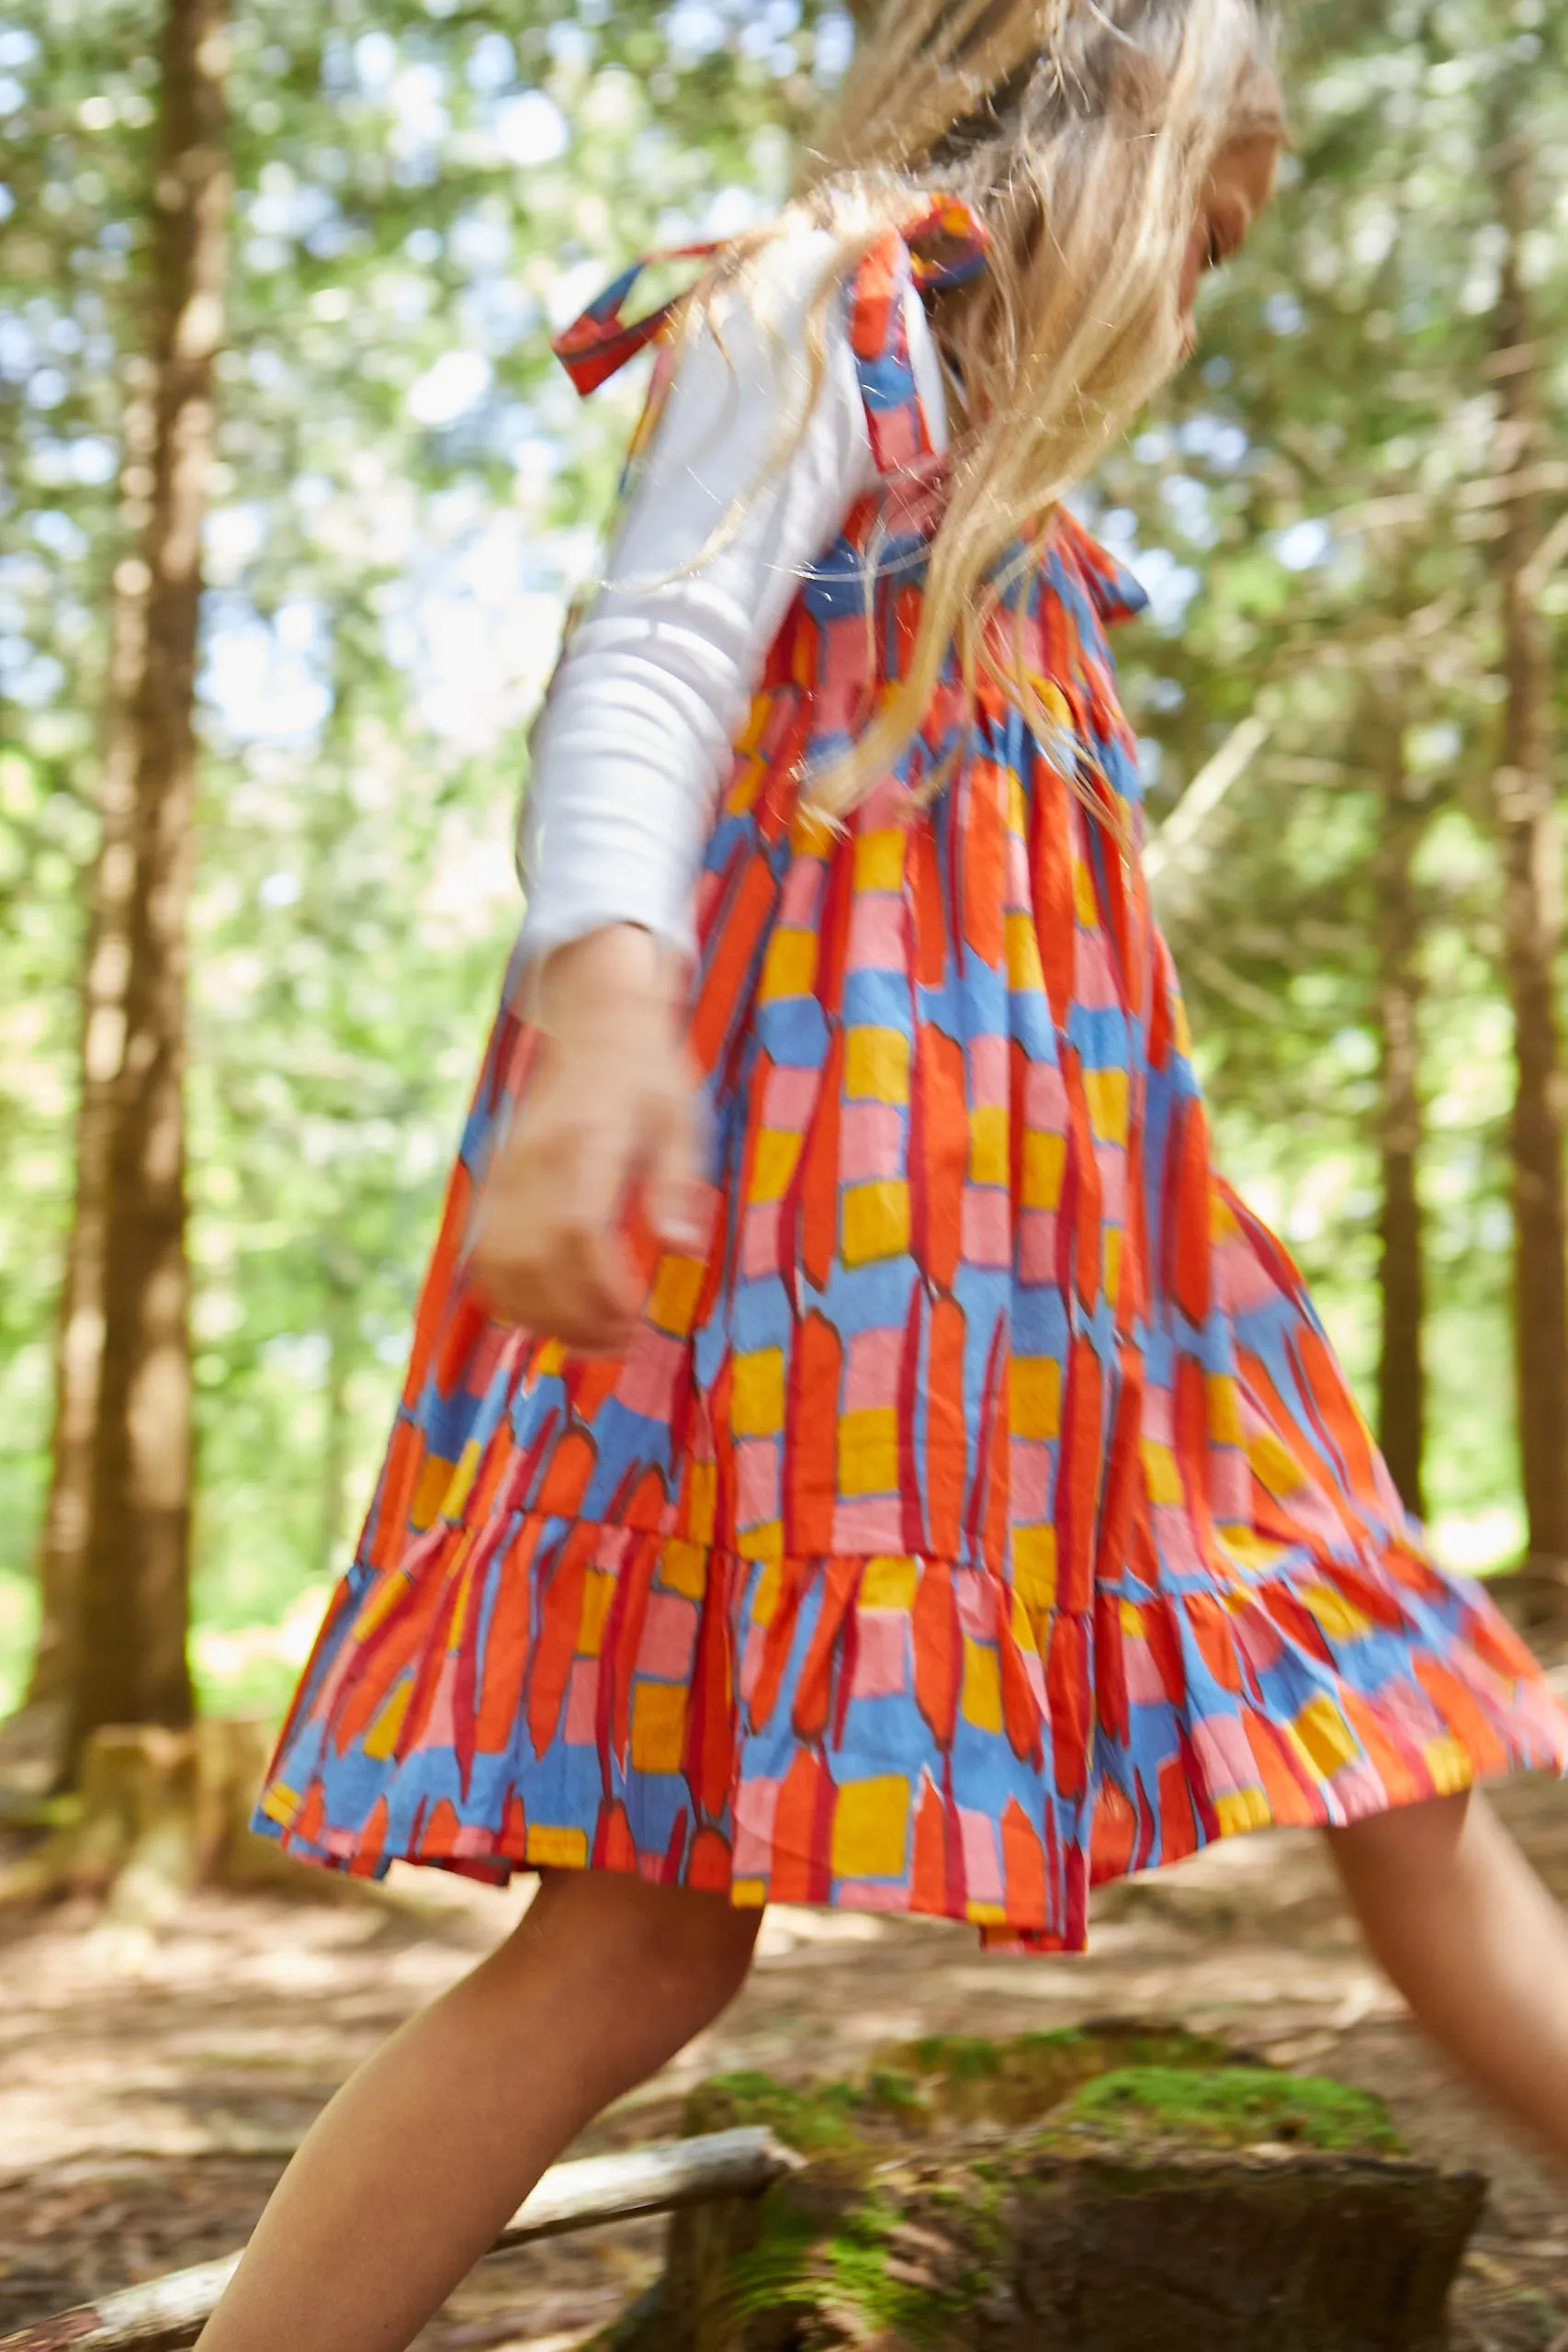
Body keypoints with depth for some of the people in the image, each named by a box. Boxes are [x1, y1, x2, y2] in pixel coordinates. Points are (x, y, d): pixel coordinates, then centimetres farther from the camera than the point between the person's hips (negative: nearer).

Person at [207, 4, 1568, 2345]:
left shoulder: (977, 456, 29)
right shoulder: (831, 294, 4)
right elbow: (648, 665, -13)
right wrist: (602, 996, -32)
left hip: (1031, 1177, 9)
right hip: (825, 1135, -9)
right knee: (658, 1922, -15)